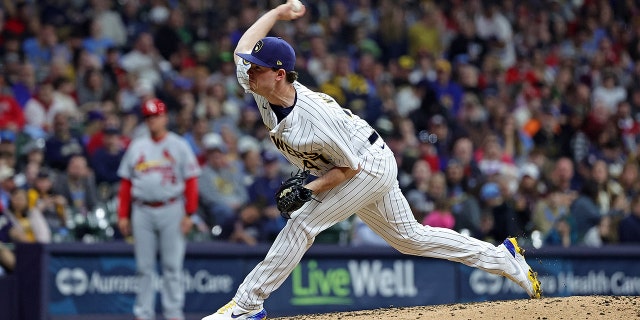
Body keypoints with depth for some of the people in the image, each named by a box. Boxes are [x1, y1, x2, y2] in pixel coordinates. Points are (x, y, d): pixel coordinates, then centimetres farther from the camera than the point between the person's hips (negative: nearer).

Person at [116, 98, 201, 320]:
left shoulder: (178, 146, 4)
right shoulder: (136, 147, 13)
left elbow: (191, 181, -1)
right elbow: (126, 183, 12)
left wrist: (189, 214, -9)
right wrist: (123, 215, 5)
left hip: (171, 210, -3)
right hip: (142, 211, 3)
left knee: (172, 265, -3)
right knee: (144, 266, 4)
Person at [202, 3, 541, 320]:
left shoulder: (319, 119, -37)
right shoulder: (260, 86, -17)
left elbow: (349, 166, -25)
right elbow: (245, 46, 1)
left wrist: (310, 188, -32)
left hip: (370, 166, -9)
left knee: (302, 224, -18)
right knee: (409, 237, 16)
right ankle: (503, 257, 24)